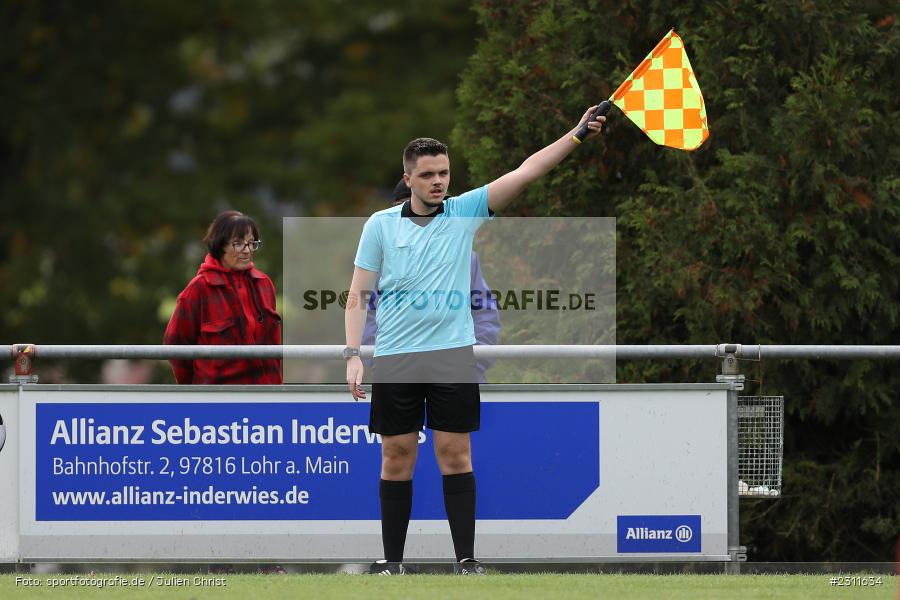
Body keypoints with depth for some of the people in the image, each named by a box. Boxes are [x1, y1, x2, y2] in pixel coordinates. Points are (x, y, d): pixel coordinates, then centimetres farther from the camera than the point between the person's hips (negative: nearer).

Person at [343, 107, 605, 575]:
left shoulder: (465, 212, 4)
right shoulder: (380, 225, 4)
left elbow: (525, 172, -4)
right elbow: (358, 295, 5)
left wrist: (576, 136, -13)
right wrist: (353, 355, -5)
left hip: (452, 355, 0)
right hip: (394, 360, 0)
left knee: (455, 455, 0)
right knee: (397, 458, 4)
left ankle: (466, 558, 3)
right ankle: (392, 560, 11)